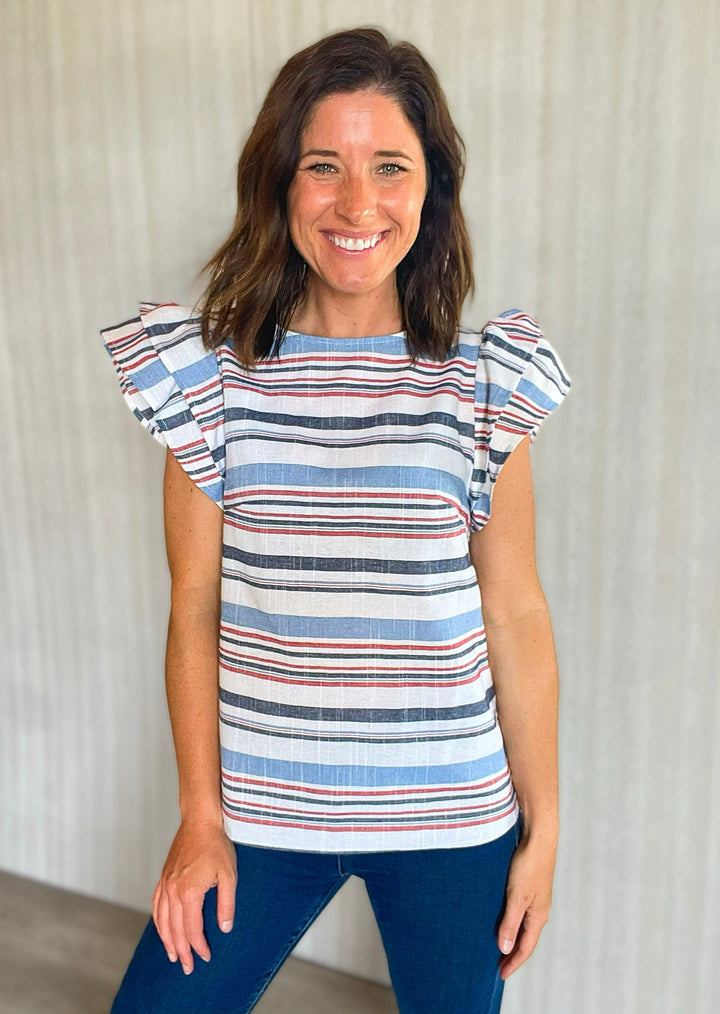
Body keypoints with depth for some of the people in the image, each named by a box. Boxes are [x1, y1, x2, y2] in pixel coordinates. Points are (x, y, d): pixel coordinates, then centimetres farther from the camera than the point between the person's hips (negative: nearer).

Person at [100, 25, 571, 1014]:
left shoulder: (483, 384, -7)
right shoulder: (207, 373, -7)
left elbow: (516, 616, -3)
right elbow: (195, 610, -3)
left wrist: (542, 828, 1)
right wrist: (201, 816, 0)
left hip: (452, 819, 0)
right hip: (260, 811, 1)